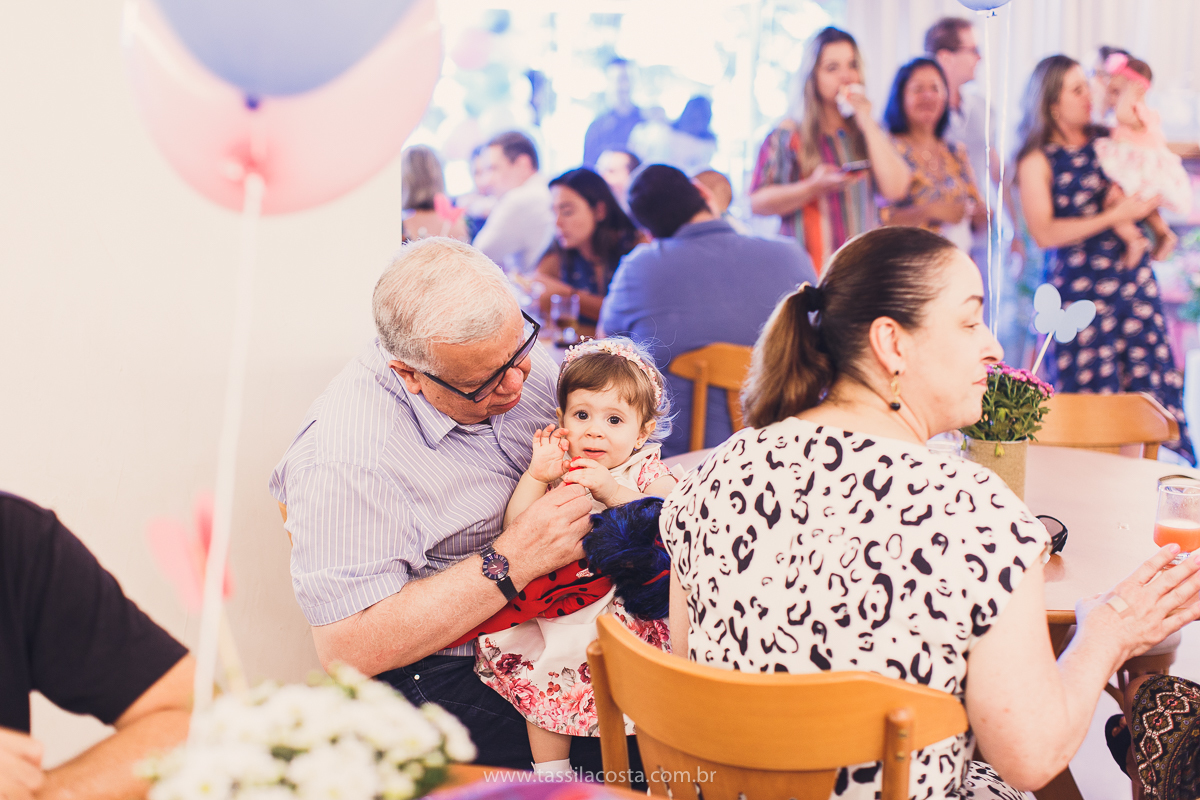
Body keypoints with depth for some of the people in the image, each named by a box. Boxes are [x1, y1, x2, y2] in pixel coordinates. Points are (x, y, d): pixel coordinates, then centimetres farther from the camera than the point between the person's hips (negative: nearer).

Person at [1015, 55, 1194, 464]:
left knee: (1153, 380, 1)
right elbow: (1044, 232, -13)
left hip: (1134, 278, 4)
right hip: (1079, 288, -4)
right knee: (1091, 394, -4)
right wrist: (1113, 217, -15)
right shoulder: (1037, 161, -2)